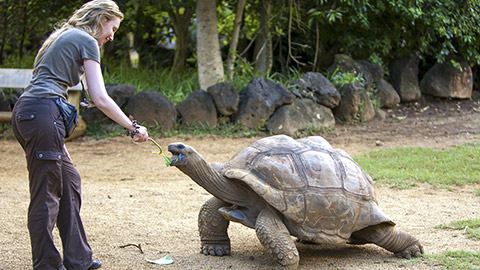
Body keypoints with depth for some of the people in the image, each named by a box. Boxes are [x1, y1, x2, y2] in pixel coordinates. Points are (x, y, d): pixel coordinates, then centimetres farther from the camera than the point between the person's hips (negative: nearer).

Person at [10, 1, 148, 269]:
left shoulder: (65, 36, 25)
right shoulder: (87, 41, -2)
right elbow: (101, 99, -9)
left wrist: (58, 141, 22)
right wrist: (133, 128, -2)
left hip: (25, 112, 10)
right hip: (42, 113, -10)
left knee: (69, 180, 14)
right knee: (46, 194, -4)